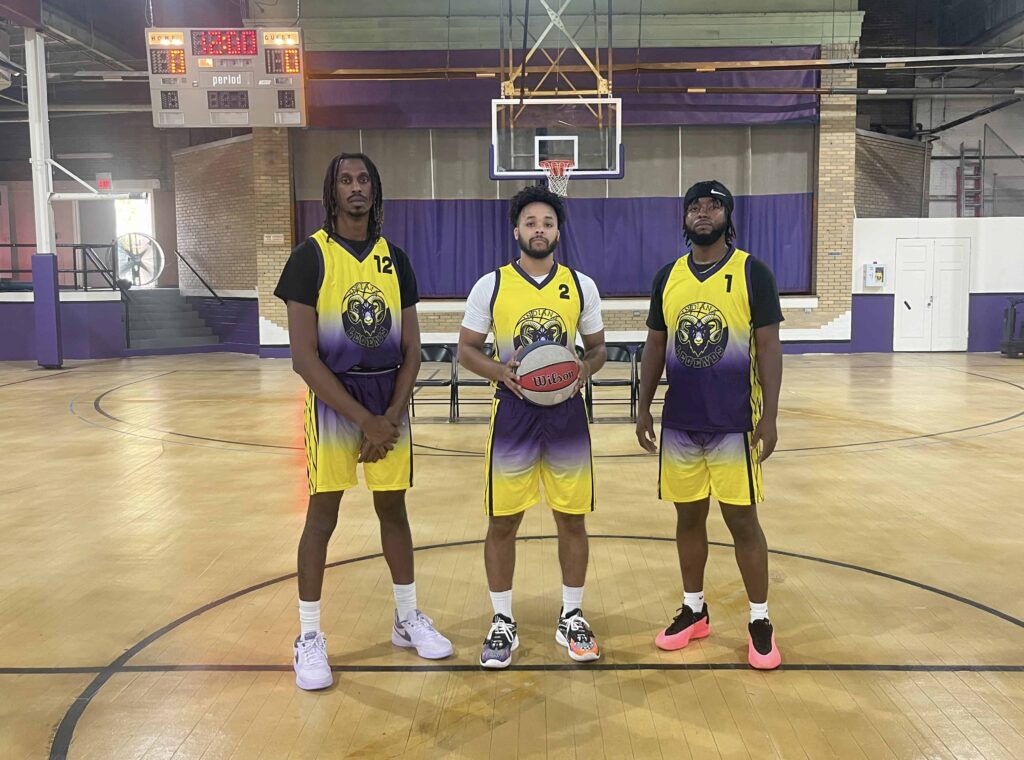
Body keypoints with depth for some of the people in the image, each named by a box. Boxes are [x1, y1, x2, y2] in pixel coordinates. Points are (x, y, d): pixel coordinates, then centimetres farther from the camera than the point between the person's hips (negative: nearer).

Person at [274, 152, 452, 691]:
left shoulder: (394, 258, 6)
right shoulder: (311, 256, -7)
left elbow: (411, 350, 6)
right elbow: (304, 357, -13)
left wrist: (390, 417, -7)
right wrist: (363, 420, -16)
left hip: (389, 402, 4)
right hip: (333, 400, -4)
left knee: (393, 509, 13)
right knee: (322, 516, 2)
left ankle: (408, 619, 29)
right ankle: (309, 637, 17)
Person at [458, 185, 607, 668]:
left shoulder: (581, 285, 3)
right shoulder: (490, 285, -2)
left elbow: (598, 347, 11)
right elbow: (466, 350, 2)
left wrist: (587, 368, -12)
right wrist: (499, 372, -17)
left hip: (567, 413, 2)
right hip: (513, 413, -1)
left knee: (572, 519, 8)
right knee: (502, 522, 4)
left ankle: (571, 618, 26)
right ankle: (503, 623, 21)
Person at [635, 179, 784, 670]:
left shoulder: (753, 273, -5)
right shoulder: (667, 277, 6)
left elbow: (769, 348, -6)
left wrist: (769, 417, -12)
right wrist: (643, 408, 7)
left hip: (734, 423, -4)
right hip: (680, 422, 4)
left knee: (742, 520, 3)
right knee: (688, 517, 12)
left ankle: (760, 621, 18)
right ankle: (694, 611, 27)